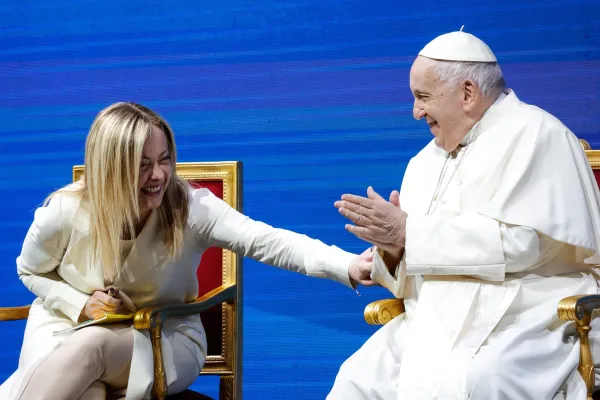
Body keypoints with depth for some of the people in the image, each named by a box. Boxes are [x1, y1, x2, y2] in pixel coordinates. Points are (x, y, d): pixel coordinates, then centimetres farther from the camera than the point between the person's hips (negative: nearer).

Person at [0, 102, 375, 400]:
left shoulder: (190, 206, -19)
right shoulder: (64, 212, -15)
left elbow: (265, 240, -33)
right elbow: (32, 271, 6)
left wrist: (348, 266, -48)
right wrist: (81, 306, -14)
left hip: (167, 340, 0)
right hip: (70, 327, 0)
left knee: (93, 345, -33)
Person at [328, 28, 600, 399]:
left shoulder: (534, 135, -4)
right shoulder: (426, 161, 17)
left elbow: (517, 242, -19)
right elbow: (411, 276, 17)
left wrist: (408, 232, -16)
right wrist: (392, 246, -7)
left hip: (523, 328, -7)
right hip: (436, 327, 7)